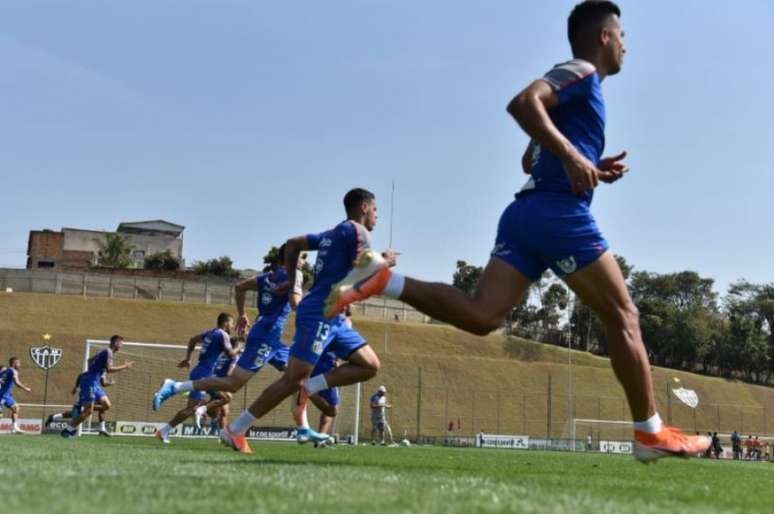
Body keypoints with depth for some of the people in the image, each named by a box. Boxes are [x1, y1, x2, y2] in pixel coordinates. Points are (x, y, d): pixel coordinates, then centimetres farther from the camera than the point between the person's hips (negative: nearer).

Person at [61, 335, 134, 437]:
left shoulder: (105, 352, 18)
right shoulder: (108, 352, -11)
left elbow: (90, 360, 33)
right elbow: (109, 369, -23)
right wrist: (125, 366, -16)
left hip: (94, 383, 10)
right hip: (90, 382, -10)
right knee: (88, 410, -10)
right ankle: (68, 430, -5)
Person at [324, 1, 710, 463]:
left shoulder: (572, 85, 29)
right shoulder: (581, 74, 0)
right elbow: (523, 103, -19)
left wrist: (594, 169, 23)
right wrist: (573, 156, -23)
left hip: (527, 211, 9)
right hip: (560, 213, -9)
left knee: (481, 316, -6)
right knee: (623, 316, 0)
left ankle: (384, 282, -18)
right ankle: (651, 433, 4)